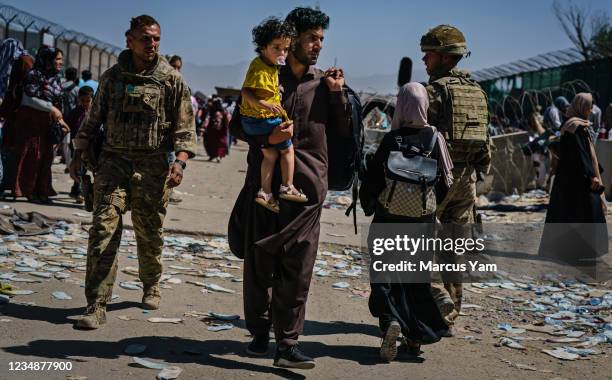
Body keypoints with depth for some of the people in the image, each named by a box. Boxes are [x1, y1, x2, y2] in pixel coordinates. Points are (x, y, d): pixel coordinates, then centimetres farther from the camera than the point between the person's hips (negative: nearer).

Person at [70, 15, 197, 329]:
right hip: (112, 161, 1)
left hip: (152, 167, -1)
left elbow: (184, 127, 0)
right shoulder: (112, 77, 9)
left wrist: (180, 161, -14)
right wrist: (79, 154, 12)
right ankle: (96, 307, -9)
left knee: (149, 234, 10)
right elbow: (94, 119, 17)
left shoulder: (172, 80, 2)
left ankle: (151, 286, 36)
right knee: (103, 230, -10)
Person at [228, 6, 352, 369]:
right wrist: (267, 137, -11)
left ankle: (287, 343, -3)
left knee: (298, 267, -5)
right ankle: (260, 332, 21)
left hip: (307, 184, 1)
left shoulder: (325, 82, 13)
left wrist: (338, 95, 0)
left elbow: (343, 132, 13)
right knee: (259, 263, 5)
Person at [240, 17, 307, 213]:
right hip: (264, 120, -9)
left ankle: (265, 192, 15)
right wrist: (265, 104, -44)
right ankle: (287, 187, 16)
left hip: (251, 121, 9)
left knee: (270, 154, 15)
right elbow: (246, 92, -31)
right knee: (287, 149, 9)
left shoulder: (265, 64, 6)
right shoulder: (260, 69, -24)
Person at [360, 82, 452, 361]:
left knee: (386, 275, 6)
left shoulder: (391, 140, -9)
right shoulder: (434, 138, -3)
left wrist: (368, 205, 12)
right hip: (423, 220, 2)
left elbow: (372, 179, -7)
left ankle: (391, 320, -18)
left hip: (389, 218, -2)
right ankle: (416, 336, 18)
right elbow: (446, 179, 2)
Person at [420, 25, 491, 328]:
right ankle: (450, 314, 17)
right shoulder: (477, 92, 13)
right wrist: (478, 174, 19)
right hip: (467, 177, 7)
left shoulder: (434, 90, -10)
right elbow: (485, 140, 14)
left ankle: (440, 302, -5)